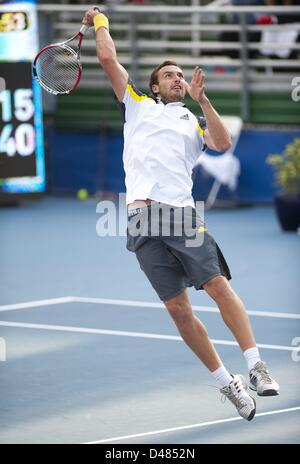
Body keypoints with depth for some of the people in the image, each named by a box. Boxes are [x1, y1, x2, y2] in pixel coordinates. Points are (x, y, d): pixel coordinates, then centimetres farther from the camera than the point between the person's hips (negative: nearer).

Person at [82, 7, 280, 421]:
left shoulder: (195, 122, 22)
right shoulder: (138, 105, 22)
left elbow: (222, 143, 2)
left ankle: (256, 368, -15)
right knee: (177, 307, -4)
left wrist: (202, 99, 1)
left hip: (183, 214, 0)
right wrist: (100, 24, 28)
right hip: (143, 217, 0)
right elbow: (108, 58, 17)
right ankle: (226, 383, 3)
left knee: (219, 285, -15)